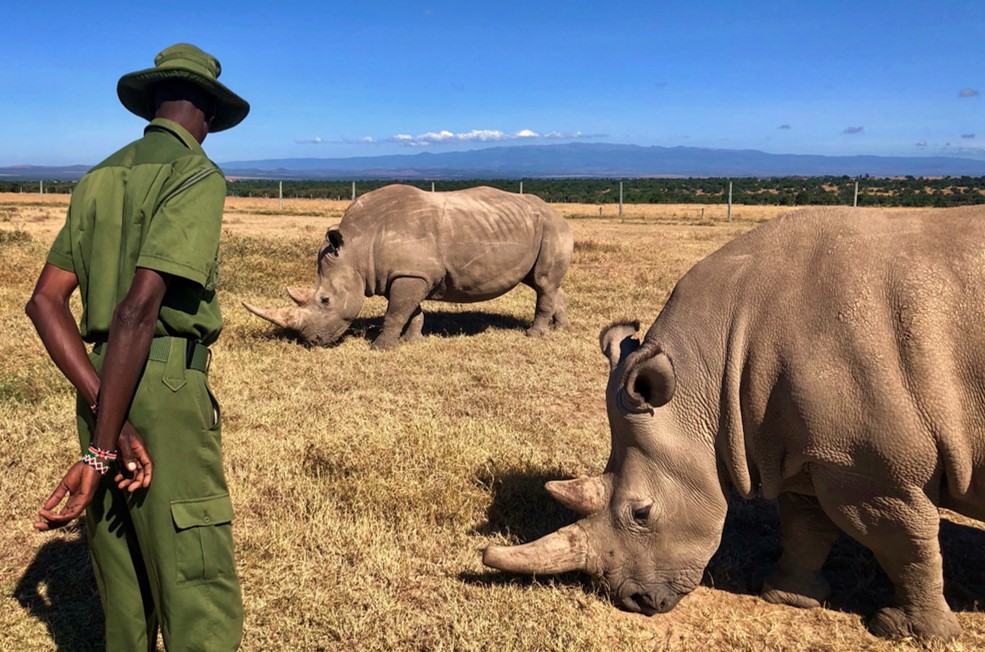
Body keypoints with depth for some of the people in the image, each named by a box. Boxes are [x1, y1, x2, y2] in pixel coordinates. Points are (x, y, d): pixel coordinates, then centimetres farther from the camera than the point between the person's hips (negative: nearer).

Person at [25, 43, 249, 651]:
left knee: (126, 589, 19)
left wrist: (104, 412, -4)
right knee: (201, 599, -3)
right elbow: (138, 310, -19)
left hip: (102, 388, 8)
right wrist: (99, 452, -16)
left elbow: (45, 301, 6)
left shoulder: (100, 179, 15)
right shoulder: (197, 176, -8)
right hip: (163, 391, -8)